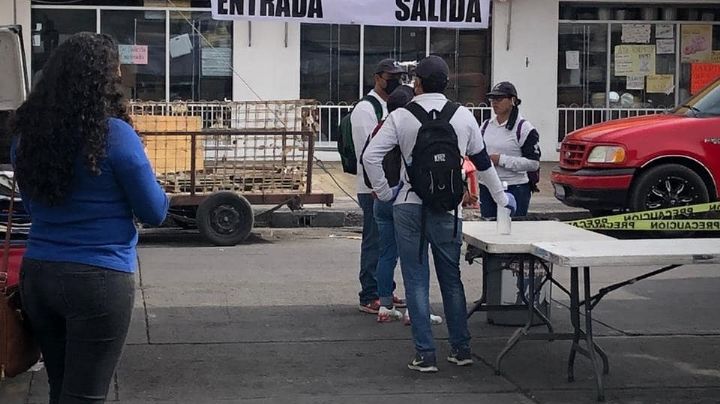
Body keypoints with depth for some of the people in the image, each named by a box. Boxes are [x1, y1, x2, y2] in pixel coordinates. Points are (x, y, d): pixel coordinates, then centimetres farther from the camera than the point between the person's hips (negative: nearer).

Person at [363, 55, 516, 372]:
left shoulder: (401, 117, -4)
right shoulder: (463, 116, 3)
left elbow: (371, 156, -10)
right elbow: (482, 161, 13)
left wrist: (384, 192, 3)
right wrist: (501, 197, 26)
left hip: (409, 207, -2)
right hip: (448, 209, 2)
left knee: (416, 282, 4)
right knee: (452, 280, 15)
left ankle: (425, 355, 4)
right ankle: (461, 349, 22)